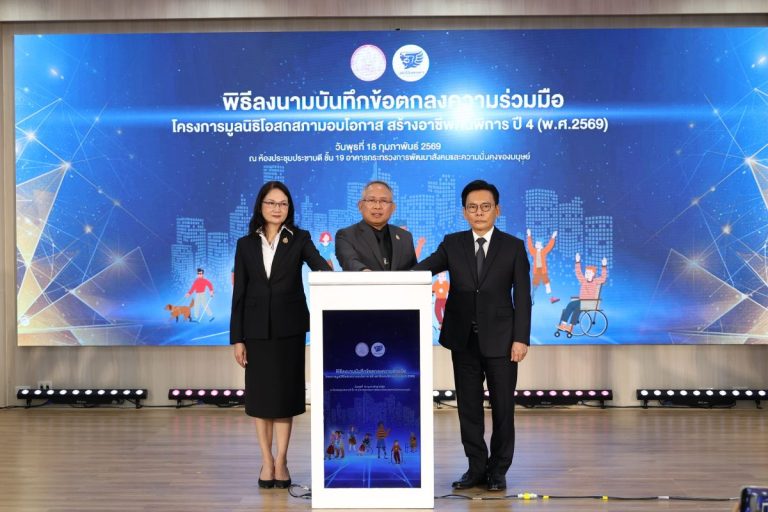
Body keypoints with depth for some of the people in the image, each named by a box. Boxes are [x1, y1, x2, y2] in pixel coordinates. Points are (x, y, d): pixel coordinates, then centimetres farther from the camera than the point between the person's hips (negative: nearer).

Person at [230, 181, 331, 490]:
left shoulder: (300, 239, 1)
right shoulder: (246, 244, 4)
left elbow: (319, 264, -16)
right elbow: (239, 293, 2)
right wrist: (237, 338, -2)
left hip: (289, 328, -1)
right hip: (256, 329, 1)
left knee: (285, 394, 3)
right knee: (260, 395, 5)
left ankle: (281, 461, 12)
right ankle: (267, 462, 15)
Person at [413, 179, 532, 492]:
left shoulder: (513, 247, 0)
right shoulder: (452, 244, 5)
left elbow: (522, 296, -3)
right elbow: (426, 267, -9)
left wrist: (521, 338, -10)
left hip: (500, 339, -2)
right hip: (463, 339, 2)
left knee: (502, 407, 5)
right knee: (468, 406, 8)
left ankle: (498, 470, 18)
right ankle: (476, 467, 20)